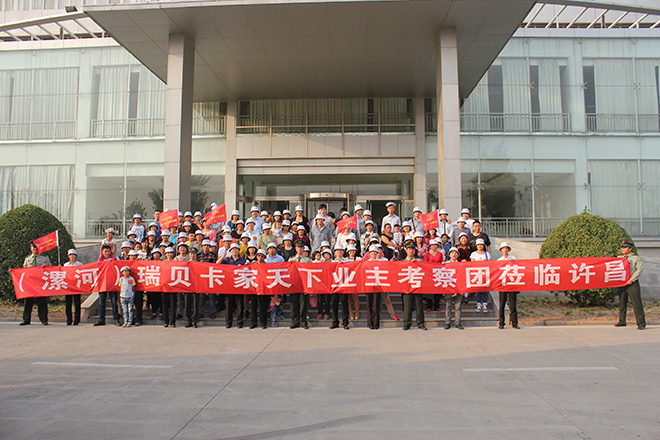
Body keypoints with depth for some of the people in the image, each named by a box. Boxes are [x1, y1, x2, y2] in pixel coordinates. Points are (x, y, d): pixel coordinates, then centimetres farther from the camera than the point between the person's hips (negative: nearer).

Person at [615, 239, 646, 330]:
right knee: (622, 303, 10)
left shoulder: (636, 257, 0)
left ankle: (641, 323, -4)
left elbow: (640, 269, -7)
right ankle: (622, 321, 20)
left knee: (636, 303, -8)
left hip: (632, 284, -5)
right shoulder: (619, 257, 14)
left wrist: (632, 279, -14)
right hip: (622, 283, 5)